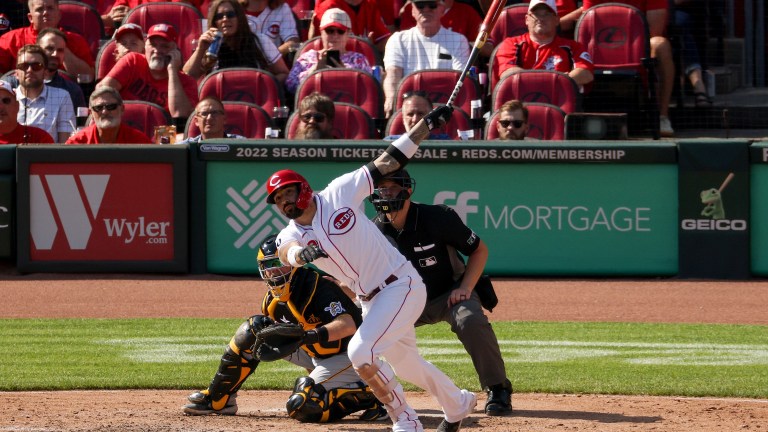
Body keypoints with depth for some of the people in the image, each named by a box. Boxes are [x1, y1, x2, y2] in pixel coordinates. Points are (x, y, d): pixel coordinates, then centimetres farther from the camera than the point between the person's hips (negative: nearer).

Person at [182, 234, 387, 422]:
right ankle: (216, 400, 9)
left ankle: (368, 396, -10)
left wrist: (310, 335, -53)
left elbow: (349, 324, -41)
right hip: (315, 355, 9)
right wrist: (264, 329, -13)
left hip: (344, 357, -9)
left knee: (302, 407, -27)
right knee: (251, 331, 0)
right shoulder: (273, 299, -3)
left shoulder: (318, 288, -28)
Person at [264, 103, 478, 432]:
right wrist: (302, 253, -51)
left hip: (402, 285, -7)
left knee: (360, 352, -20)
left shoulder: (339, 193, -10)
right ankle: (458, 404, 47)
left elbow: (387, 162, -7)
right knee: (404, 362, 21)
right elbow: (288, 252, -26)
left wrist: (426, 125, -10)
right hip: (369, 301, 7)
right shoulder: (290, 236, -1)